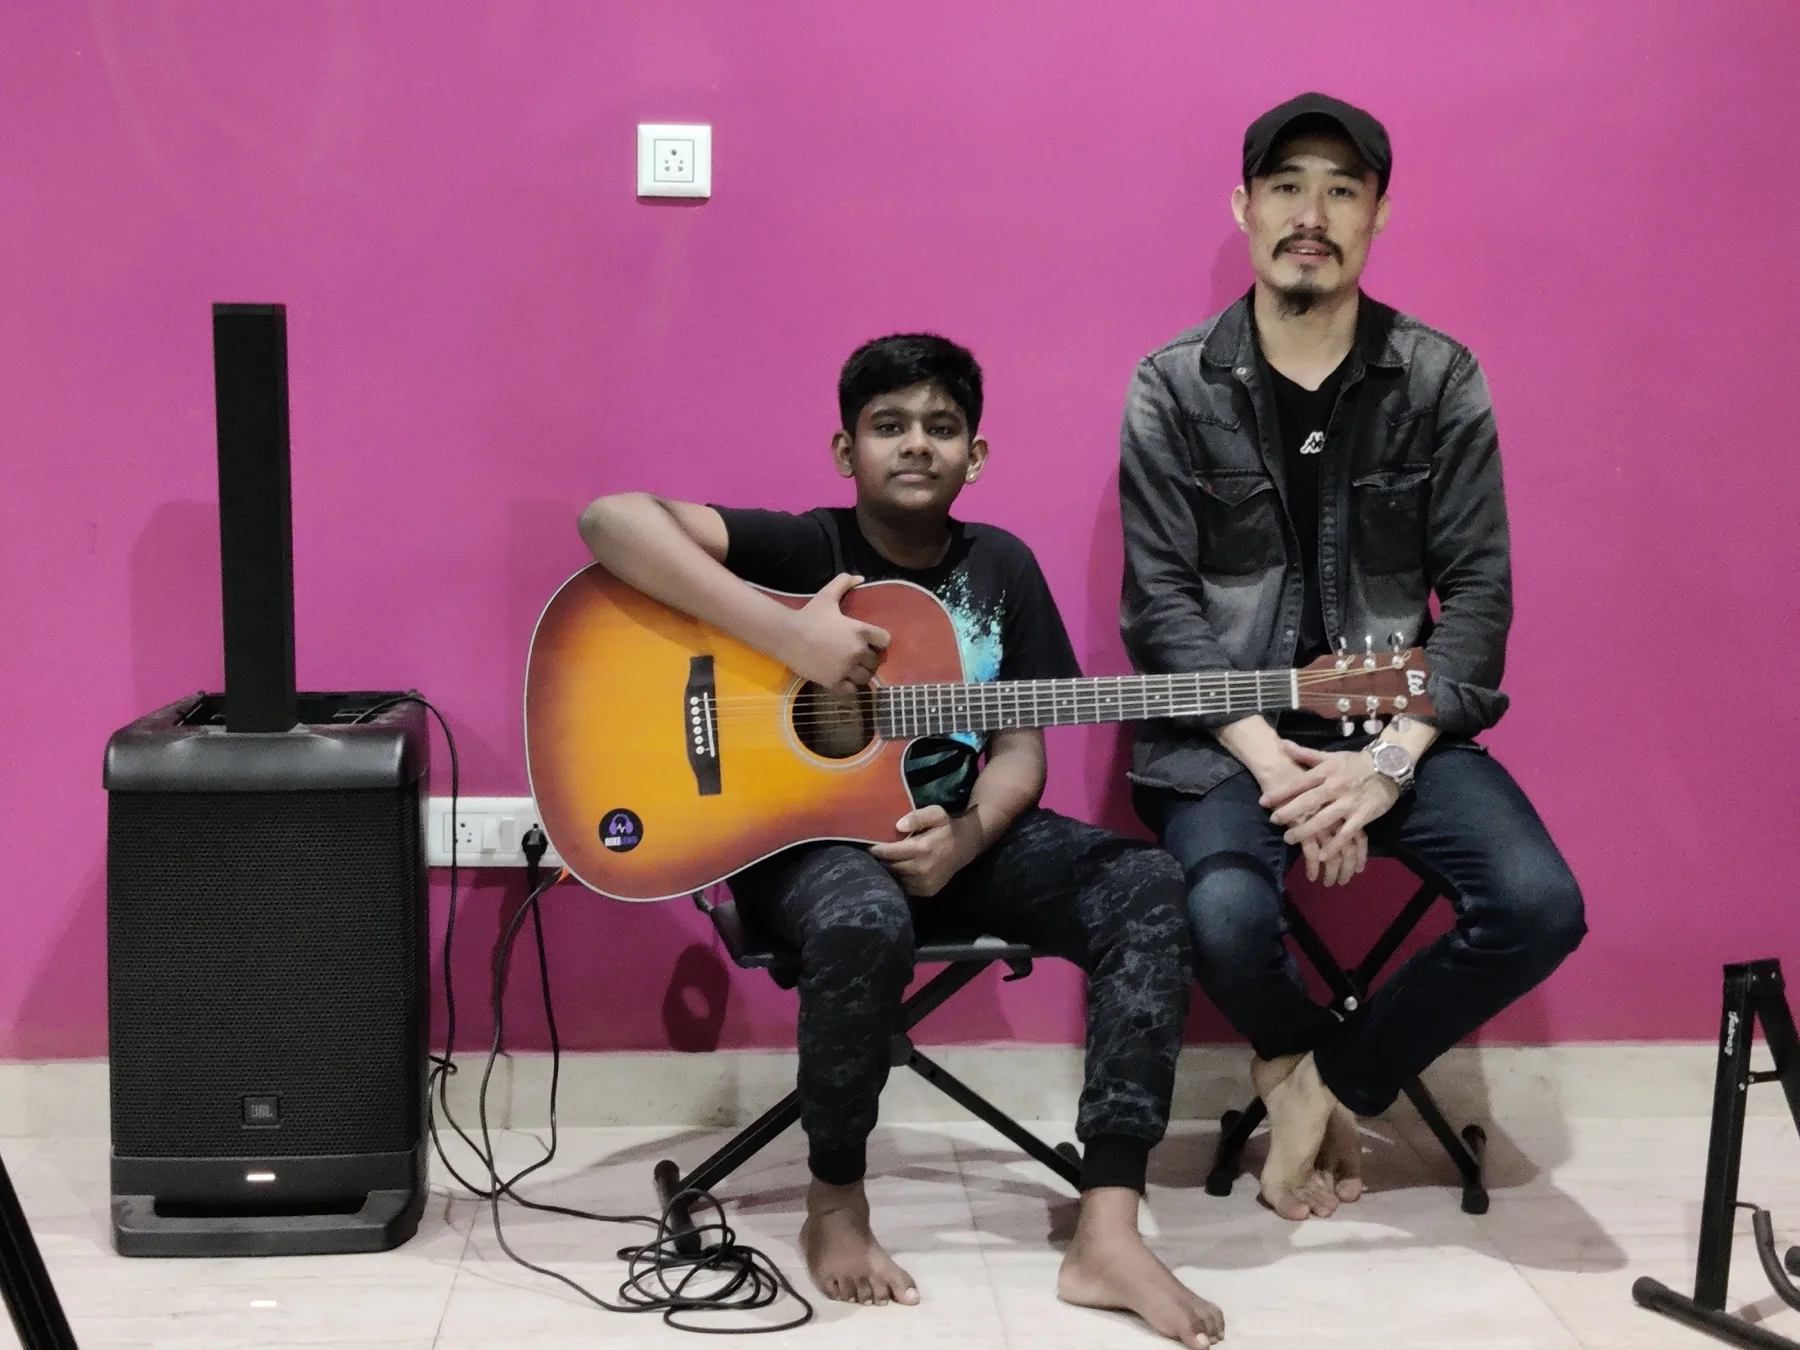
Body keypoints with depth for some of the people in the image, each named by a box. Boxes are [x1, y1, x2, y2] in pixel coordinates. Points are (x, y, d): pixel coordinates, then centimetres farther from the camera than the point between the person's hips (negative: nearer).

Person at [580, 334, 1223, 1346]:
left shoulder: (1002, 567, 8)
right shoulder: (804, 547, -8)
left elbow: (1020, 746, 6)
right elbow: (612, 519, -23)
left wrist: (966, 838, -17)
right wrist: (787, 633, -31)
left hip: (959, 832, 5)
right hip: (811, 834, -5)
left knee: (1146, 886, -19)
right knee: (867, 919, -39)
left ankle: (1107, 1234, -22)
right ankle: (837, 1201, -12)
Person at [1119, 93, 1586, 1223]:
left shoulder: (1440, 379, 2)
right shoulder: (1175, 388, 0)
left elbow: (1479, 588, -1)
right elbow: (1161, 598, -5)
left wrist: (1390, 760, -15)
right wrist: (1270, 759, -17)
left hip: (1399, 723, 2)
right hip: (1226, 731, -2)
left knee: (1540, 905, -22)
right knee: (1228, 916, -31)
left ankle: (1326, 1080, 2)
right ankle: (1312, 1068, 6)